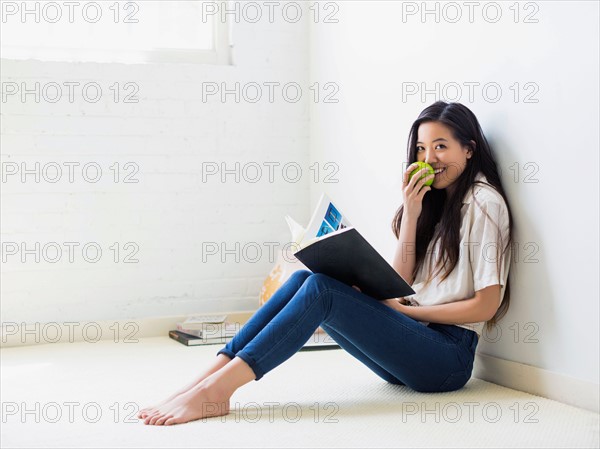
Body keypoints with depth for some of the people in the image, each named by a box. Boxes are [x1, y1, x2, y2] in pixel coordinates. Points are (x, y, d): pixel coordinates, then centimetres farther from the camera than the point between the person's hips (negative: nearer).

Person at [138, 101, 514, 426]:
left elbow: (485, 306, -11)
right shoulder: (434, 199, 18)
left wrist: (404, 308, -8)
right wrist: (411, 213, -3)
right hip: (413, 341, 7)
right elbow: (400, 285, 8)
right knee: (304, 279, -13)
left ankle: (215, 390, -31)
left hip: (450, 355, -7)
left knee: (321, 288, -25)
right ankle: (210, 379, -22)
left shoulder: (483, 202, -5)